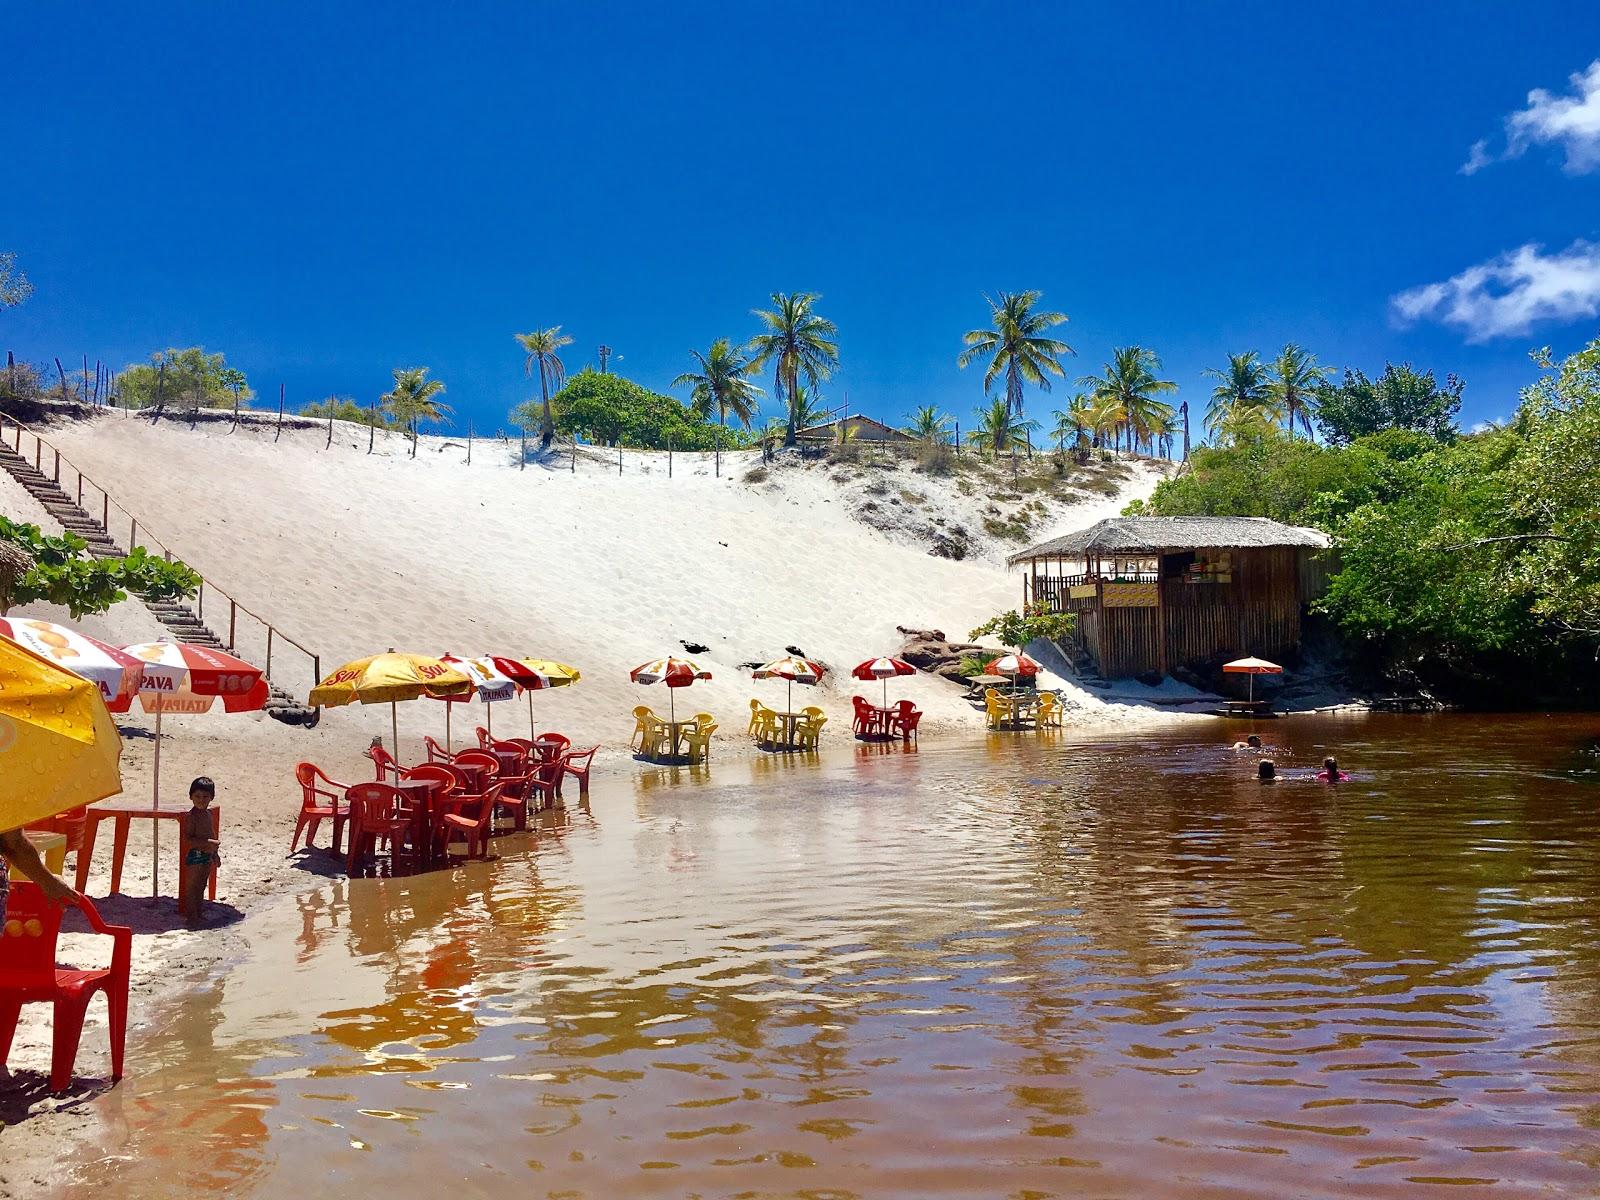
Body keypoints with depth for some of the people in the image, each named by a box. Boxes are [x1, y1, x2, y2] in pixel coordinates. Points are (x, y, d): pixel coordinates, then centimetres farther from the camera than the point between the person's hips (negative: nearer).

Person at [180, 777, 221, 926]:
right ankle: (191, 916, 4)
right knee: (191, 886, -2)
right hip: (194, 855, -8)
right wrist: (207, 843, -29)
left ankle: (198, 913, 25)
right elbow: (188, 839, -21)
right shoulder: (190, 816, -15)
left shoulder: (208, 813, 9)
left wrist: (215, 853, 22)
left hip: (207, 855, 9)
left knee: (201, 886, 16)